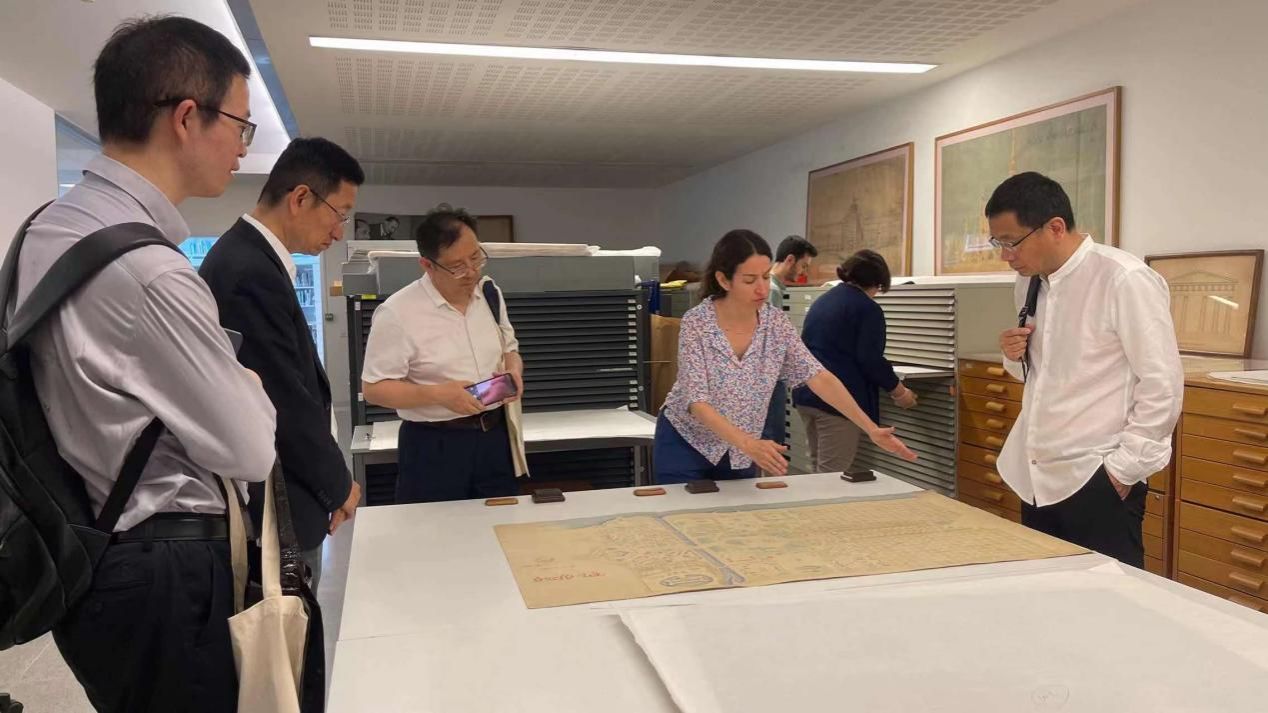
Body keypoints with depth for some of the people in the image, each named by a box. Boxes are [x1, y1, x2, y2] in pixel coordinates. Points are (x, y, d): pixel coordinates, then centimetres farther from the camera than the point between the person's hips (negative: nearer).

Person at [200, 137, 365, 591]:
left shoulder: (248, 257, 9)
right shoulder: (250, 274, -22)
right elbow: (287, 403, -22)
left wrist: (328, 482, 10)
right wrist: (339, 485, -7)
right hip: (276, 508, -10)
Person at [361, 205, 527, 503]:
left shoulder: (490, 293, 3)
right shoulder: (397, 313, -15)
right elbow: (374, 388, -12)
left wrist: (513, 370, -7)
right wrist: (439, 394, -24)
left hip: (495, 436, 5)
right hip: (434, 446, -5)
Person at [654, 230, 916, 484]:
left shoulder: (776, 323, -11)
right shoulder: (696, 322, -23)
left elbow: (820, 378, -14)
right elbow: (697, 402, -29)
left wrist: (871, 429, -24)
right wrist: (749, 444, -43)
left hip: (739, 453, 4)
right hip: (686, 444, -4)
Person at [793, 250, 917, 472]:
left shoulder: (822, 301, 17)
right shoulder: (867, 308, -8)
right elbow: (871, 360, -13)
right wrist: (900, 393, 1)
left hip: (806, 394, 8)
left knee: (820, 468, 17)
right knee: (833, 475, -5)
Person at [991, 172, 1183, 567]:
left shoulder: (1125, 280, -15)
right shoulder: (1030, 284, 8)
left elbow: (1162, 386, -14)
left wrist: (1122, 468, -13)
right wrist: (1017, 356, -1)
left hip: (1097, 480, -7)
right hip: (1038, 477, 7)